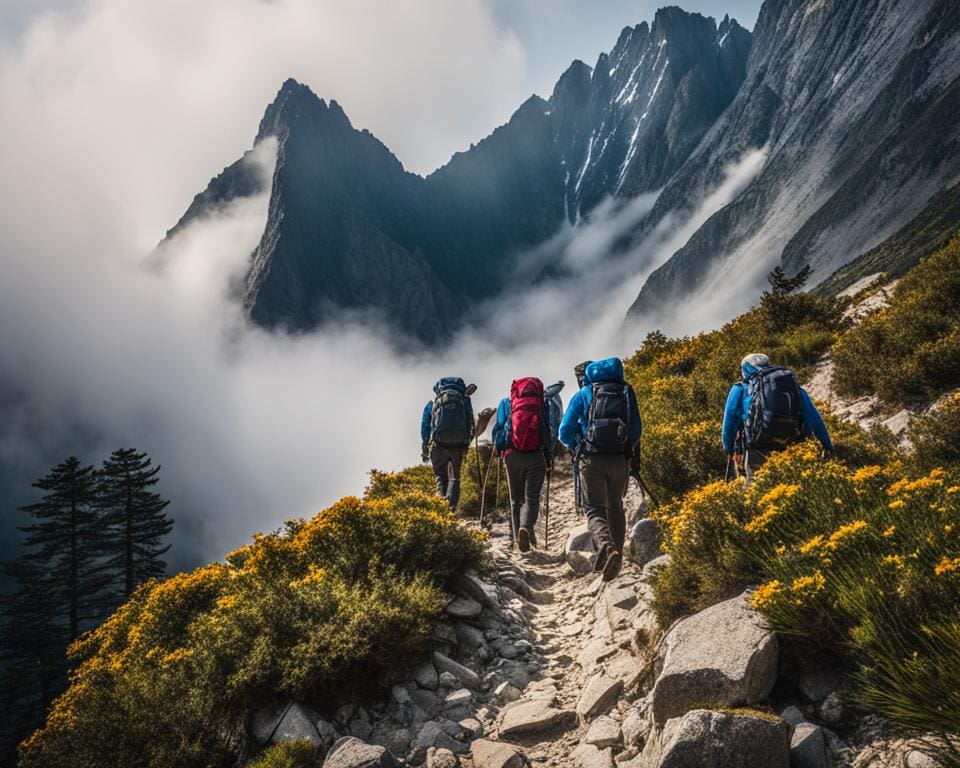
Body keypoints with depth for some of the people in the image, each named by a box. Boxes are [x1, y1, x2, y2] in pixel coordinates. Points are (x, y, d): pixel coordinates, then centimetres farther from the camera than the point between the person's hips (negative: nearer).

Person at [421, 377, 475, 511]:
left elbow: (425, 427, 8)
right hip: (458, 445, 1)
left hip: (439, 444, -1)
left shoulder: (432, 403, 8)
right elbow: (471, 425, 9)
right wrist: (466, 446, 16)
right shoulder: (465, 401, 9)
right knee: (454, 476, 14)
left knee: (440, 476, 12)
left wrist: (424, 449, 14)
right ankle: (452, 508, 3)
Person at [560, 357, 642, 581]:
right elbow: (637, 430, 11)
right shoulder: (626, 393, 12)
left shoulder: (583, 395, 7)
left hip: (591, 460, -2)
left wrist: (577, 447, 23)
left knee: (594, 508, 1)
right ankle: (616, 558, 19)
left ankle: (605, 544, -27)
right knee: (615, 508, 18)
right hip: (620, 460, 3)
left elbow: (565, 432, 3)